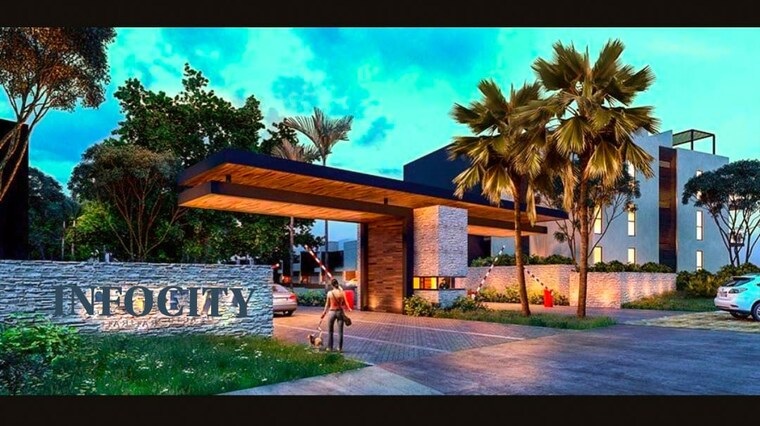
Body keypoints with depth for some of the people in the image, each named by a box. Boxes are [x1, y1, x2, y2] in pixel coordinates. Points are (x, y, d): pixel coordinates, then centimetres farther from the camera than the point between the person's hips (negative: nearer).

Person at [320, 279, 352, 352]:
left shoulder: (329, 293, -8)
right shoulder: (342, 292, -7)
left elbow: (327, 305, -2)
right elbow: (344, 304, 1)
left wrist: (323, 316, 8)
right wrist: (349, 309, 22)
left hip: (332, 312, -1)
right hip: (340, 312, 1)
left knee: (330, 331, 12)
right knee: (340, 332, 8)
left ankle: (329, 348, 17)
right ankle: (340, 348, 13)